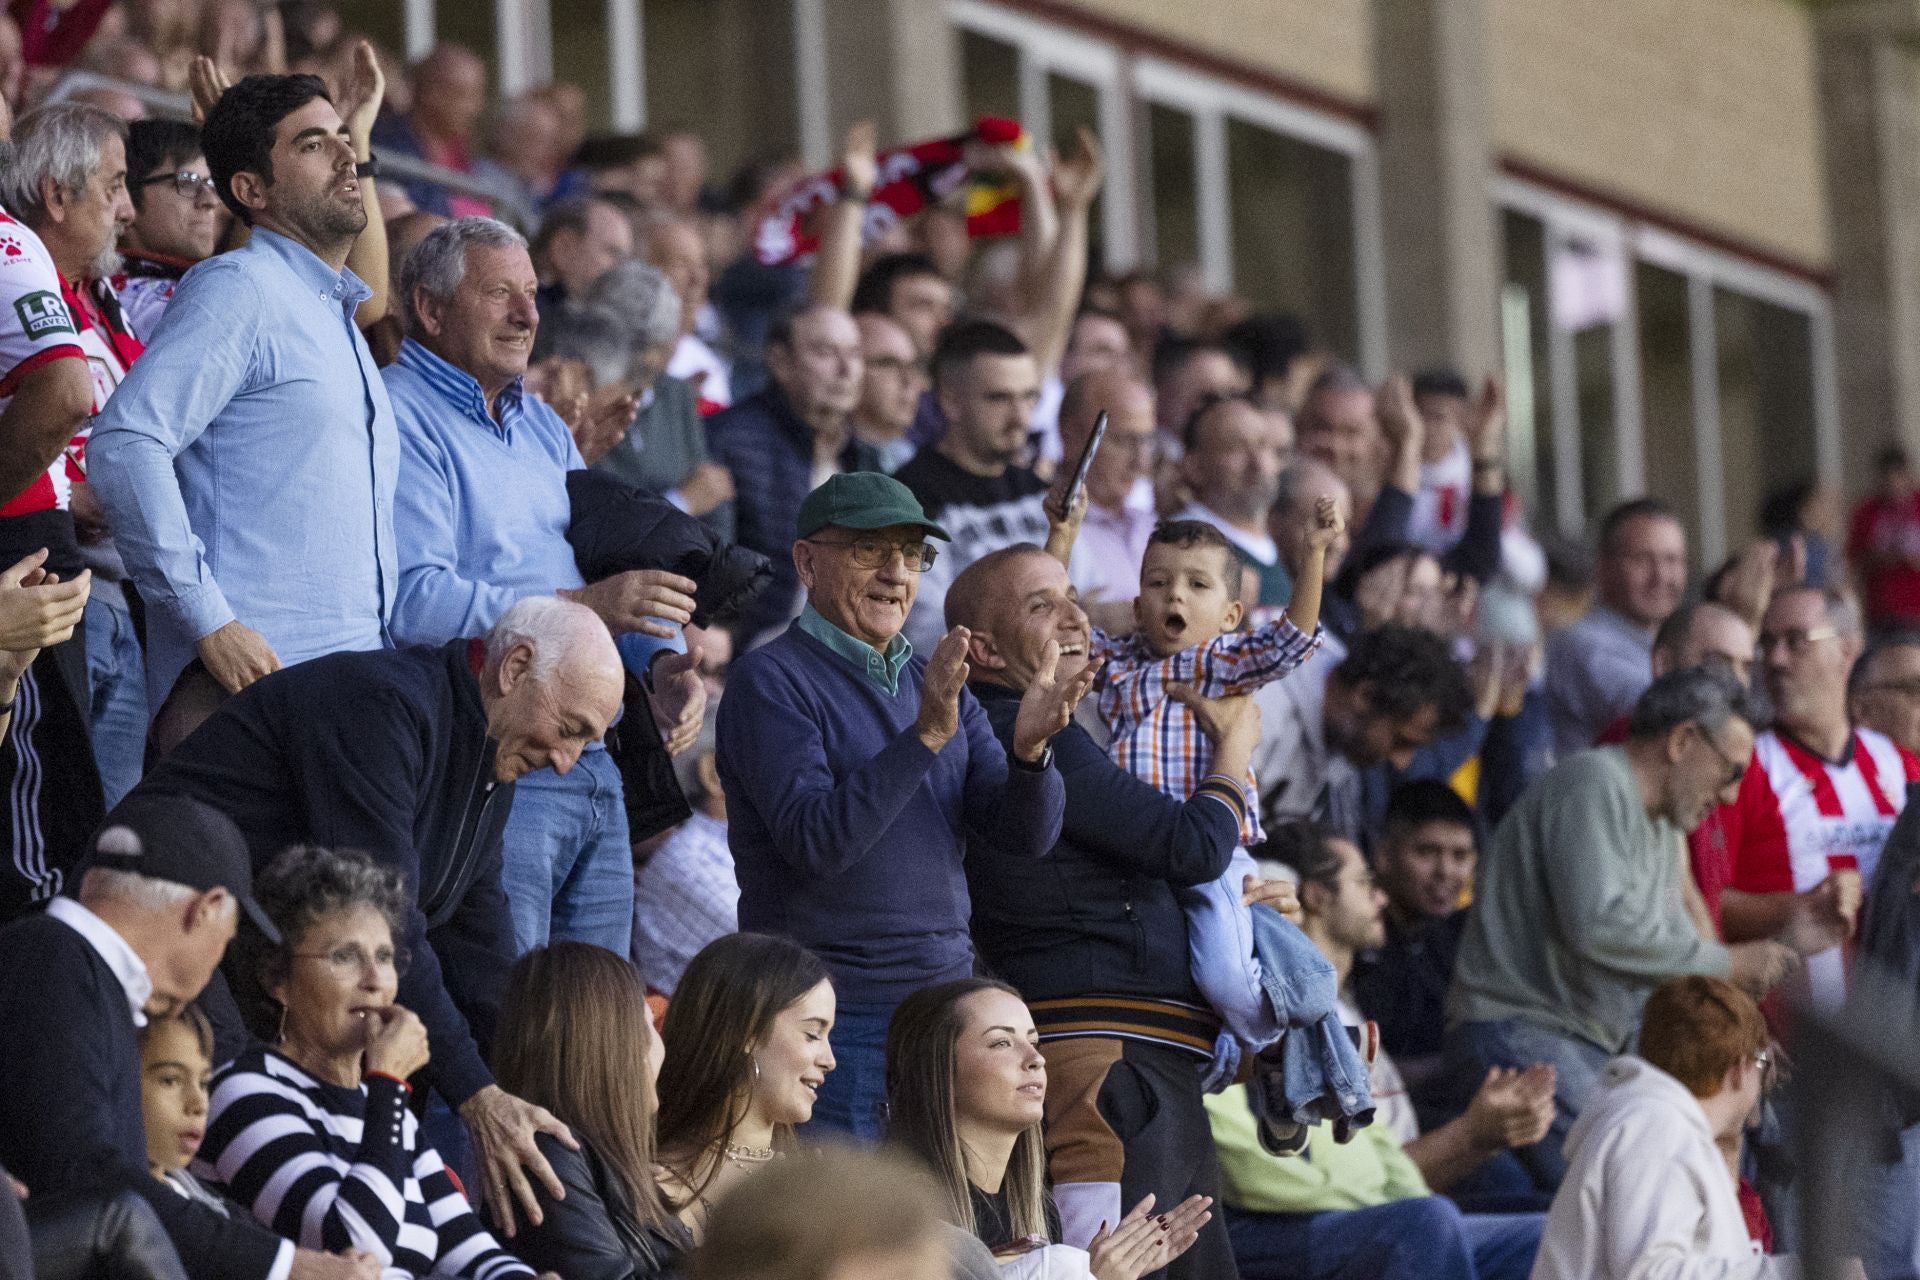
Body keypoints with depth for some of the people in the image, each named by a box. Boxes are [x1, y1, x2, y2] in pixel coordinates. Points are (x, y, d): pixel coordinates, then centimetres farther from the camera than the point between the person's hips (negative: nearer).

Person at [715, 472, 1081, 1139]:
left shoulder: (939, 684, 14)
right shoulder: (771, 679, -7)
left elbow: (1028, 832, 5)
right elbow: (814, 841, -20)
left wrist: (1029, 749, -16)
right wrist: (925, 736, -26)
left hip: (945, 1000, 6)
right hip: (835, 1011, -6)